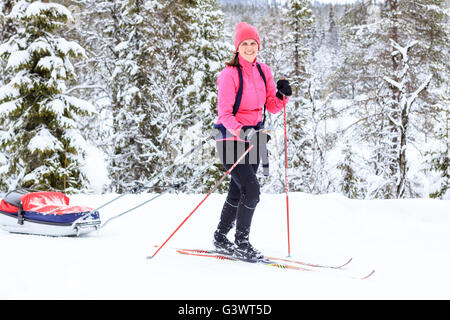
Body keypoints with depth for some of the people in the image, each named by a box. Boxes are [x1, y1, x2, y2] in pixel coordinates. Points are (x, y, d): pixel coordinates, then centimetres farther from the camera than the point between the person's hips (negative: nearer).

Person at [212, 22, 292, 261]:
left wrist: (282, 95, -12)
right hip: (231, 139, -7)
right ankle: (241, 243, 2)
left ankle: (220, 239, 29)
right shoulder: (230, 74, -13)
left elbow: (273, 107, 7)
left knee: (238, 192, 14)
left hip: (253, 138, 7)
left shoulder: (263, 71, 6)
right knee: (252, 191, -13)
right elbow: (224, 112, -18)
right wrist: (240, 132, -33)